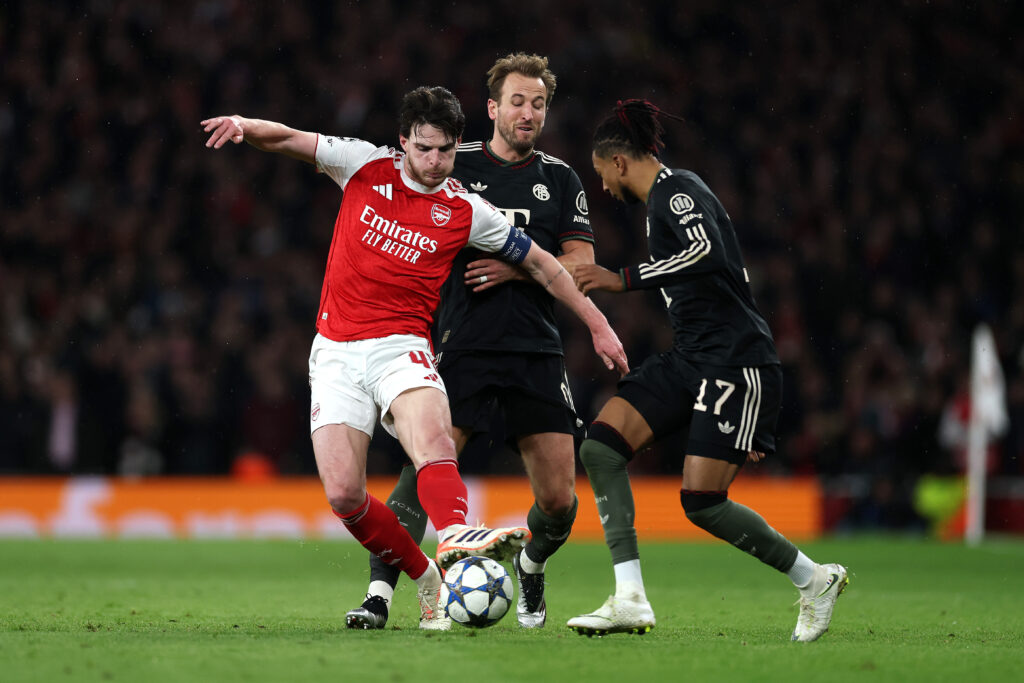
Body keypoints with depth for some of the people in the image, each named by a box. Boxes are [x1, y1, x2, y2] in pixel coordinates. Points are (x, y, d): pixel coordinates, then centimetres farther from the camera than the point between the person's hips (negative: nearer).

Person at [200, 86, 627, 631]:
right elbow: (287, 139, 5)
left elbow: (541, 264, 12)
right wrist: (243, 126, -18)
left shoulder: (466, 212, 2)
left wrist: (597, 324, 14)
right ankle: (427, 581, 7)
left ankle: (456, 540, -59)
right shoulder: (365, 166, 4)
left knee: (432, 434, -35)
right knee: (343, 494, -12)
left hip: (401, 349, -1)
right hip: (336, 354, 1)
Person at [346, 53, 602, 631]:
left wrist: (517, 269, -10)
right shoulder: (455, 167, 6)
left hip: (537, 351, 2)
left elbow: (582, 266, 3)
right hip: (463, 344, -2)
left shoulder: (561, 180, 11)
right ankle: (381, 590, -18)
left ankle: (532, 566, 31)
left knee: (559, 499, -2)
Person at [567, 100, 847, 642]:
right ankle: (630, 601, -11)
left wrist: (623, 280, -26)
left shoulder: (675, 190, -10)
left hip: (735, 362, -10)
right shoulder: (661, 198, 20)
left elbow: (708, 253, -29)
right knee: (600, 444, -7)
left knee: (702, 503, -12)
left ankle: (813, 579, 10)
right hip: (690, 359, 10)